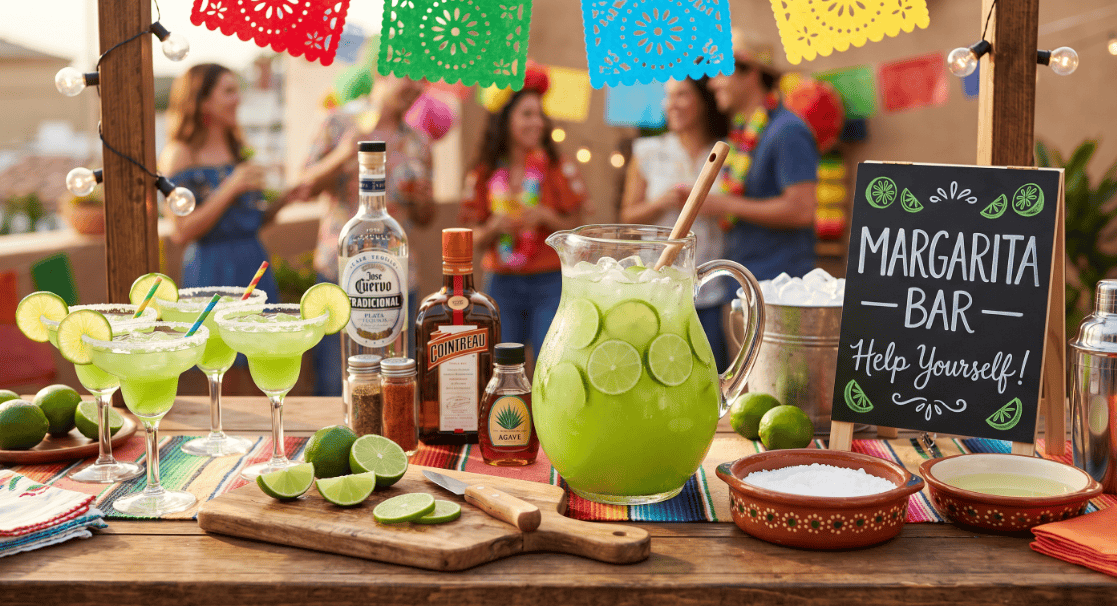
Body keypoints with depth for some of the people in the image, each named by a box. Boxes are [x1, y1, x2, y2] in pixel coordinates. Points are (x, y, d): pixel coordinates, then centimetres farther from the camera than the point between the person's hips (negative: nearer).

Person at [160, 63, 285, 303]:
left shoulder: (236, 149, 14)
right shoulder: (179, 154, -7)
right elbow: (181, 233, -15)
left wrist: (285, 199, 1)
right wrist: (231, 188, -18)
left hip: (255, 265, 6)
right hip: (212, 271, -6)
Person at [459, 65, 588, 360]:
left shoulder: (560, 170, 0)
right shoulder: (483, 176, 5)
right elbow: (477, 242, 8)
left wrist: (545, 217, -14)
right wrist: (495, 227, -12)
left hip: (550, 283, -2)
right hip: (502, 284, 2)